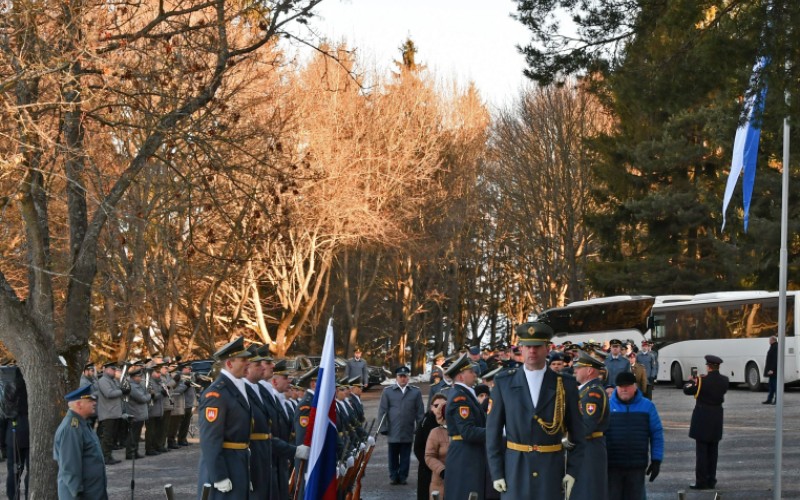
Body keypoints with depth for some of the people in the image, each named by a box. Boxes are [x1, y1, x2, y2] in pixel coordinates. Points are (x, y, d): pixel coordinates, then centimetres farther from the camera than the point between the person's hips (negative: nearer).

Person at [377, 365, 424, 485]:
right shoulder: (387, 391, 6)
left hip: (408, 432, 0)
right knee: (393, 456, 5)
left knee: (405, 456, 4)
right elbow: (382, 411, 5)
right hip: (393, 431, 0)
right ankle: (394, 477, 13)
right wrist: (383, 428, -2)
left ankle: (403, 477, 11)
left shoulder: (416, 392, 7)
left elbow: (420, 412, 7)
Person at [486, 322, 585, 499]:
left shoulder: (566, 385, 2)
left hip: (551, 470, 0)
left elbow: (577, 433, 5)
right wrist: (496, 472, -3)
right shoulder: (504, 383, 1)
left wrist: (572, 470, -3)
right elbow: (493, 430, 2)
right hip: (515, 470, 0)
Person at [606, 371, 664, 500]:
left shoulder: (647, 406, 4)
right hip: (611, 465, -1)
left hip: (637, 466, 1)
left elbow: (657, 434, 6)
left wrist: (656, 460, 1)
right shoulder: (607, 406, 1)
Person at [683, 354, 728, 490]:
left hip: (702, 418, -5)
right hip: (717, 419, 5)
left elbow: (687, 390, -7)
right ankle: (711, 481, 16)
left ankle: (701, 482, -2)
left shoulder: (702, 381, -16)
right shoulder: (724, 381, -1)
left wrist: (692, 382, 17)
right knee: (713, 451, 12)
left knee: (701, 450, -1)